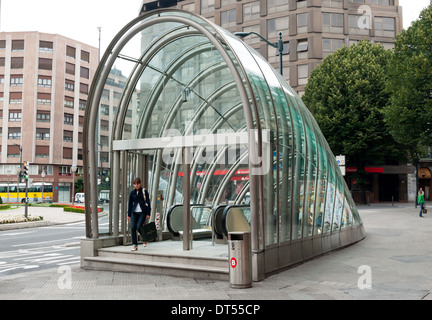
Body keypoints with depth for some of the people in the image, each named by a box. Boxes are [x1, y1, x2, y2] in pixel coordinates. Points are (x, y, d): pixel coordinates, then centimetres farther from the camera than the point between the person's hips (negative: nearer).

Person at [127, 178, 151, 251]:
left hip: (142, 212, -3)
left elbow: (148, 203, 0)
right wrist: (129, 215, 10)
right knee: (133, 228, -7)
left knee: (138, 227, -12)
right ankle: (135, 245, 0)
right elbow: (130, 204, 12)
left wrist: (148, 213, -6)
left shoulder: (144, 191, -1)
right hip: (134, 212, 3)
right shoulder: (132, 192, 7)